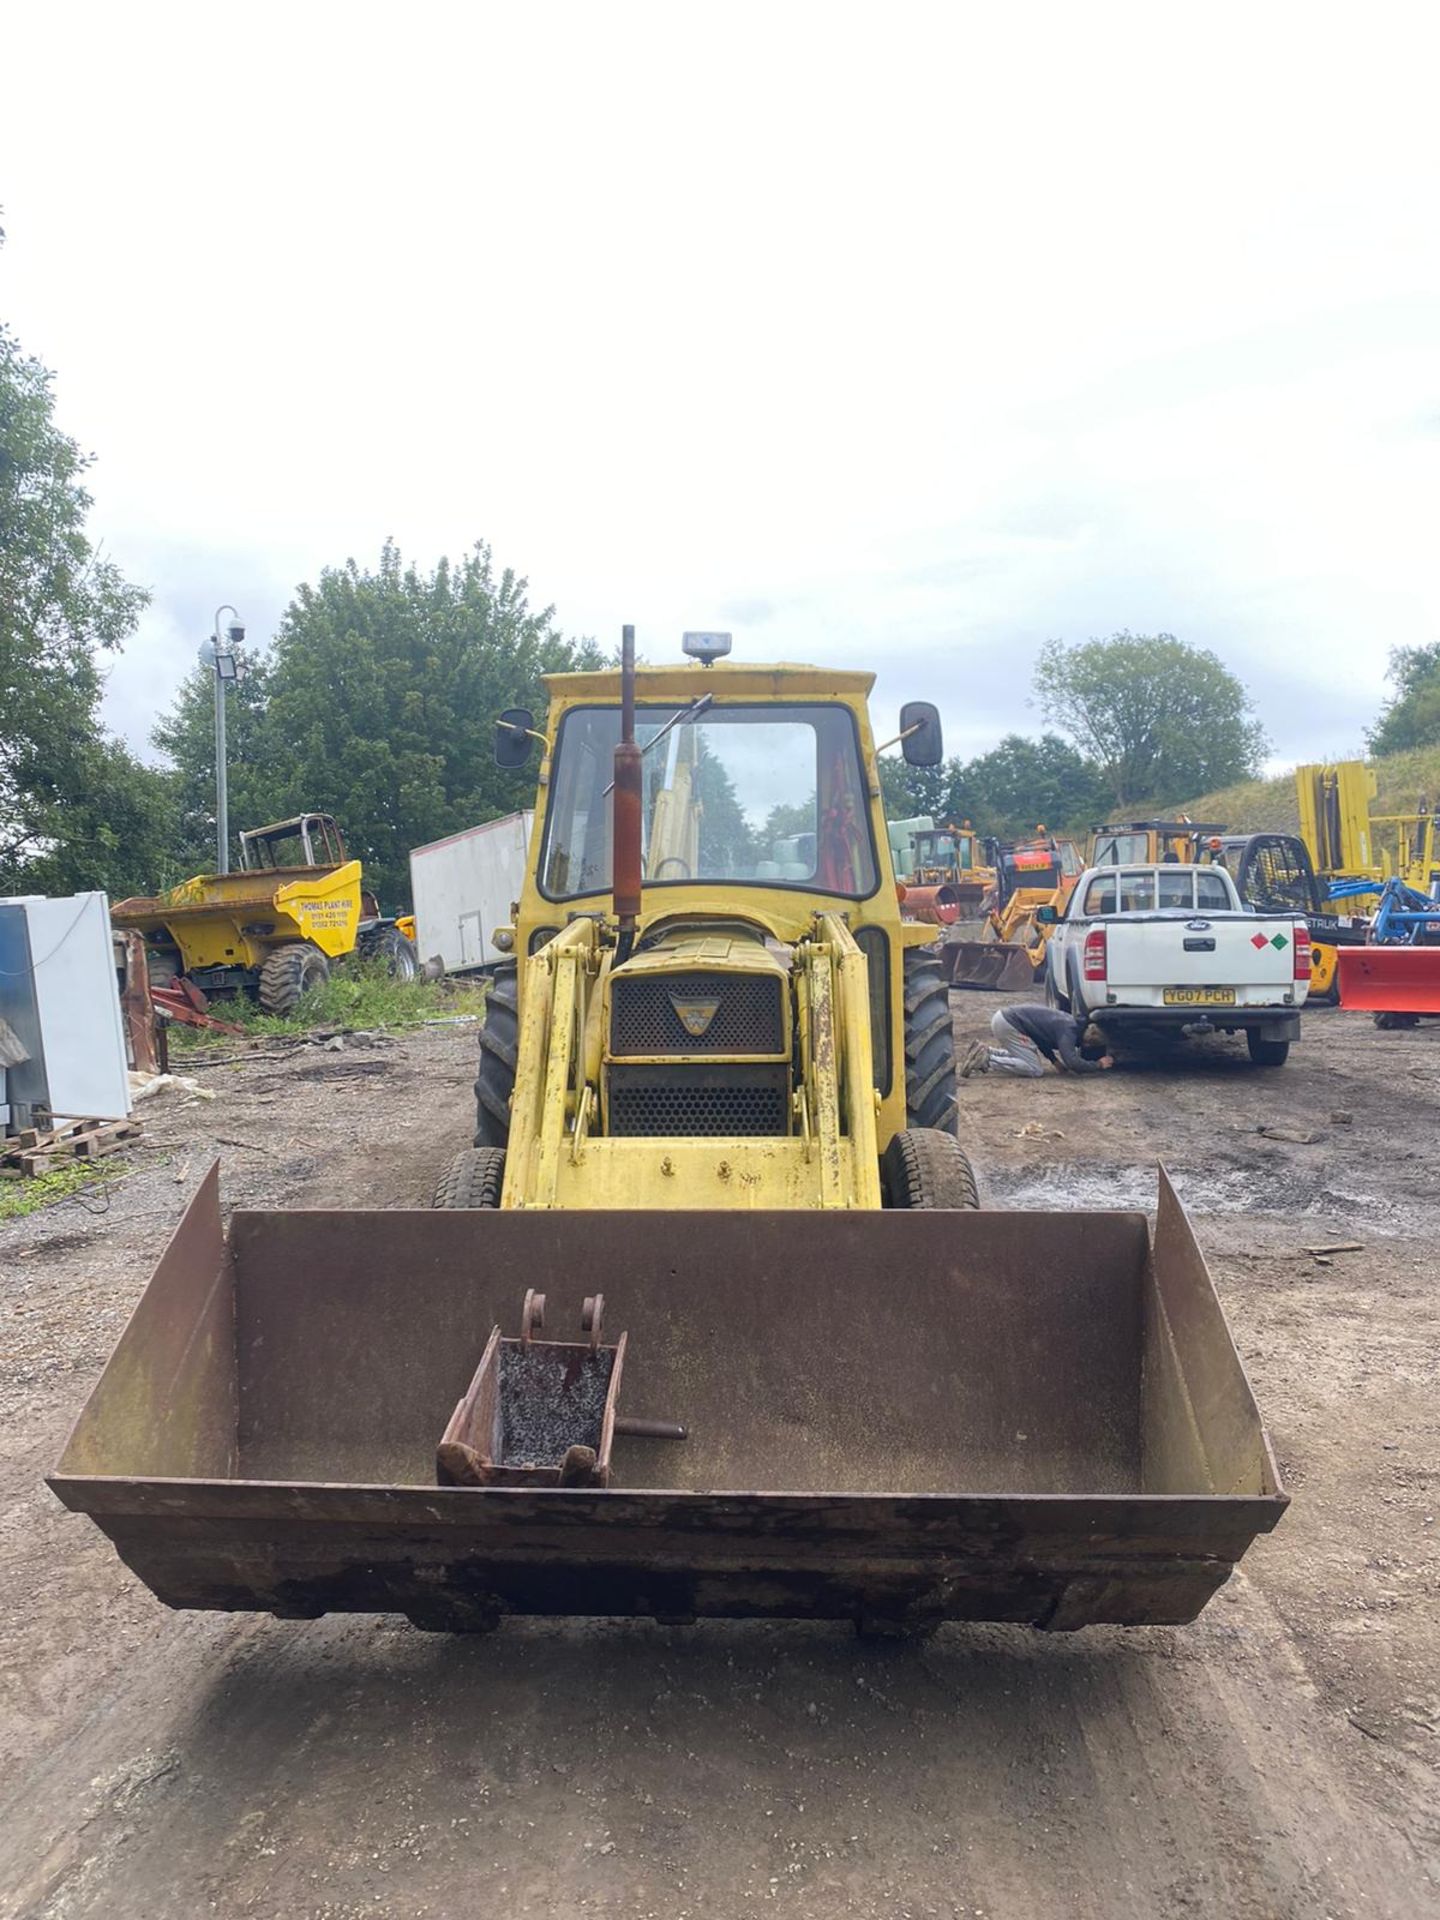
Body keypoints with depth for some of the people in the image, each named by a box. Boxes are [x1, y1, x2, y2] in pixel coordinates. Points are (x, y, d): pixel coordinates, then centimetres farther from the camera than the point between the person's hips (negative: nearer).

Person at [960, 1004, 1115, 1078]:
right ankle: (986, 1060, -15)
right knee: (1035, 1069, -11)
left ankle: (985, 1051, 13)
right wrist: (1098, 1065, -12)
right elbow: (1073, 1063, -25)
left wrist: (1055, 1060, 11)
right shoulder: (1068, 1031, -16)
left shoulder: (1072, 1022, 12)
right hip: (1007, 1023, -10)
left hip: (1004, 1017, 10)